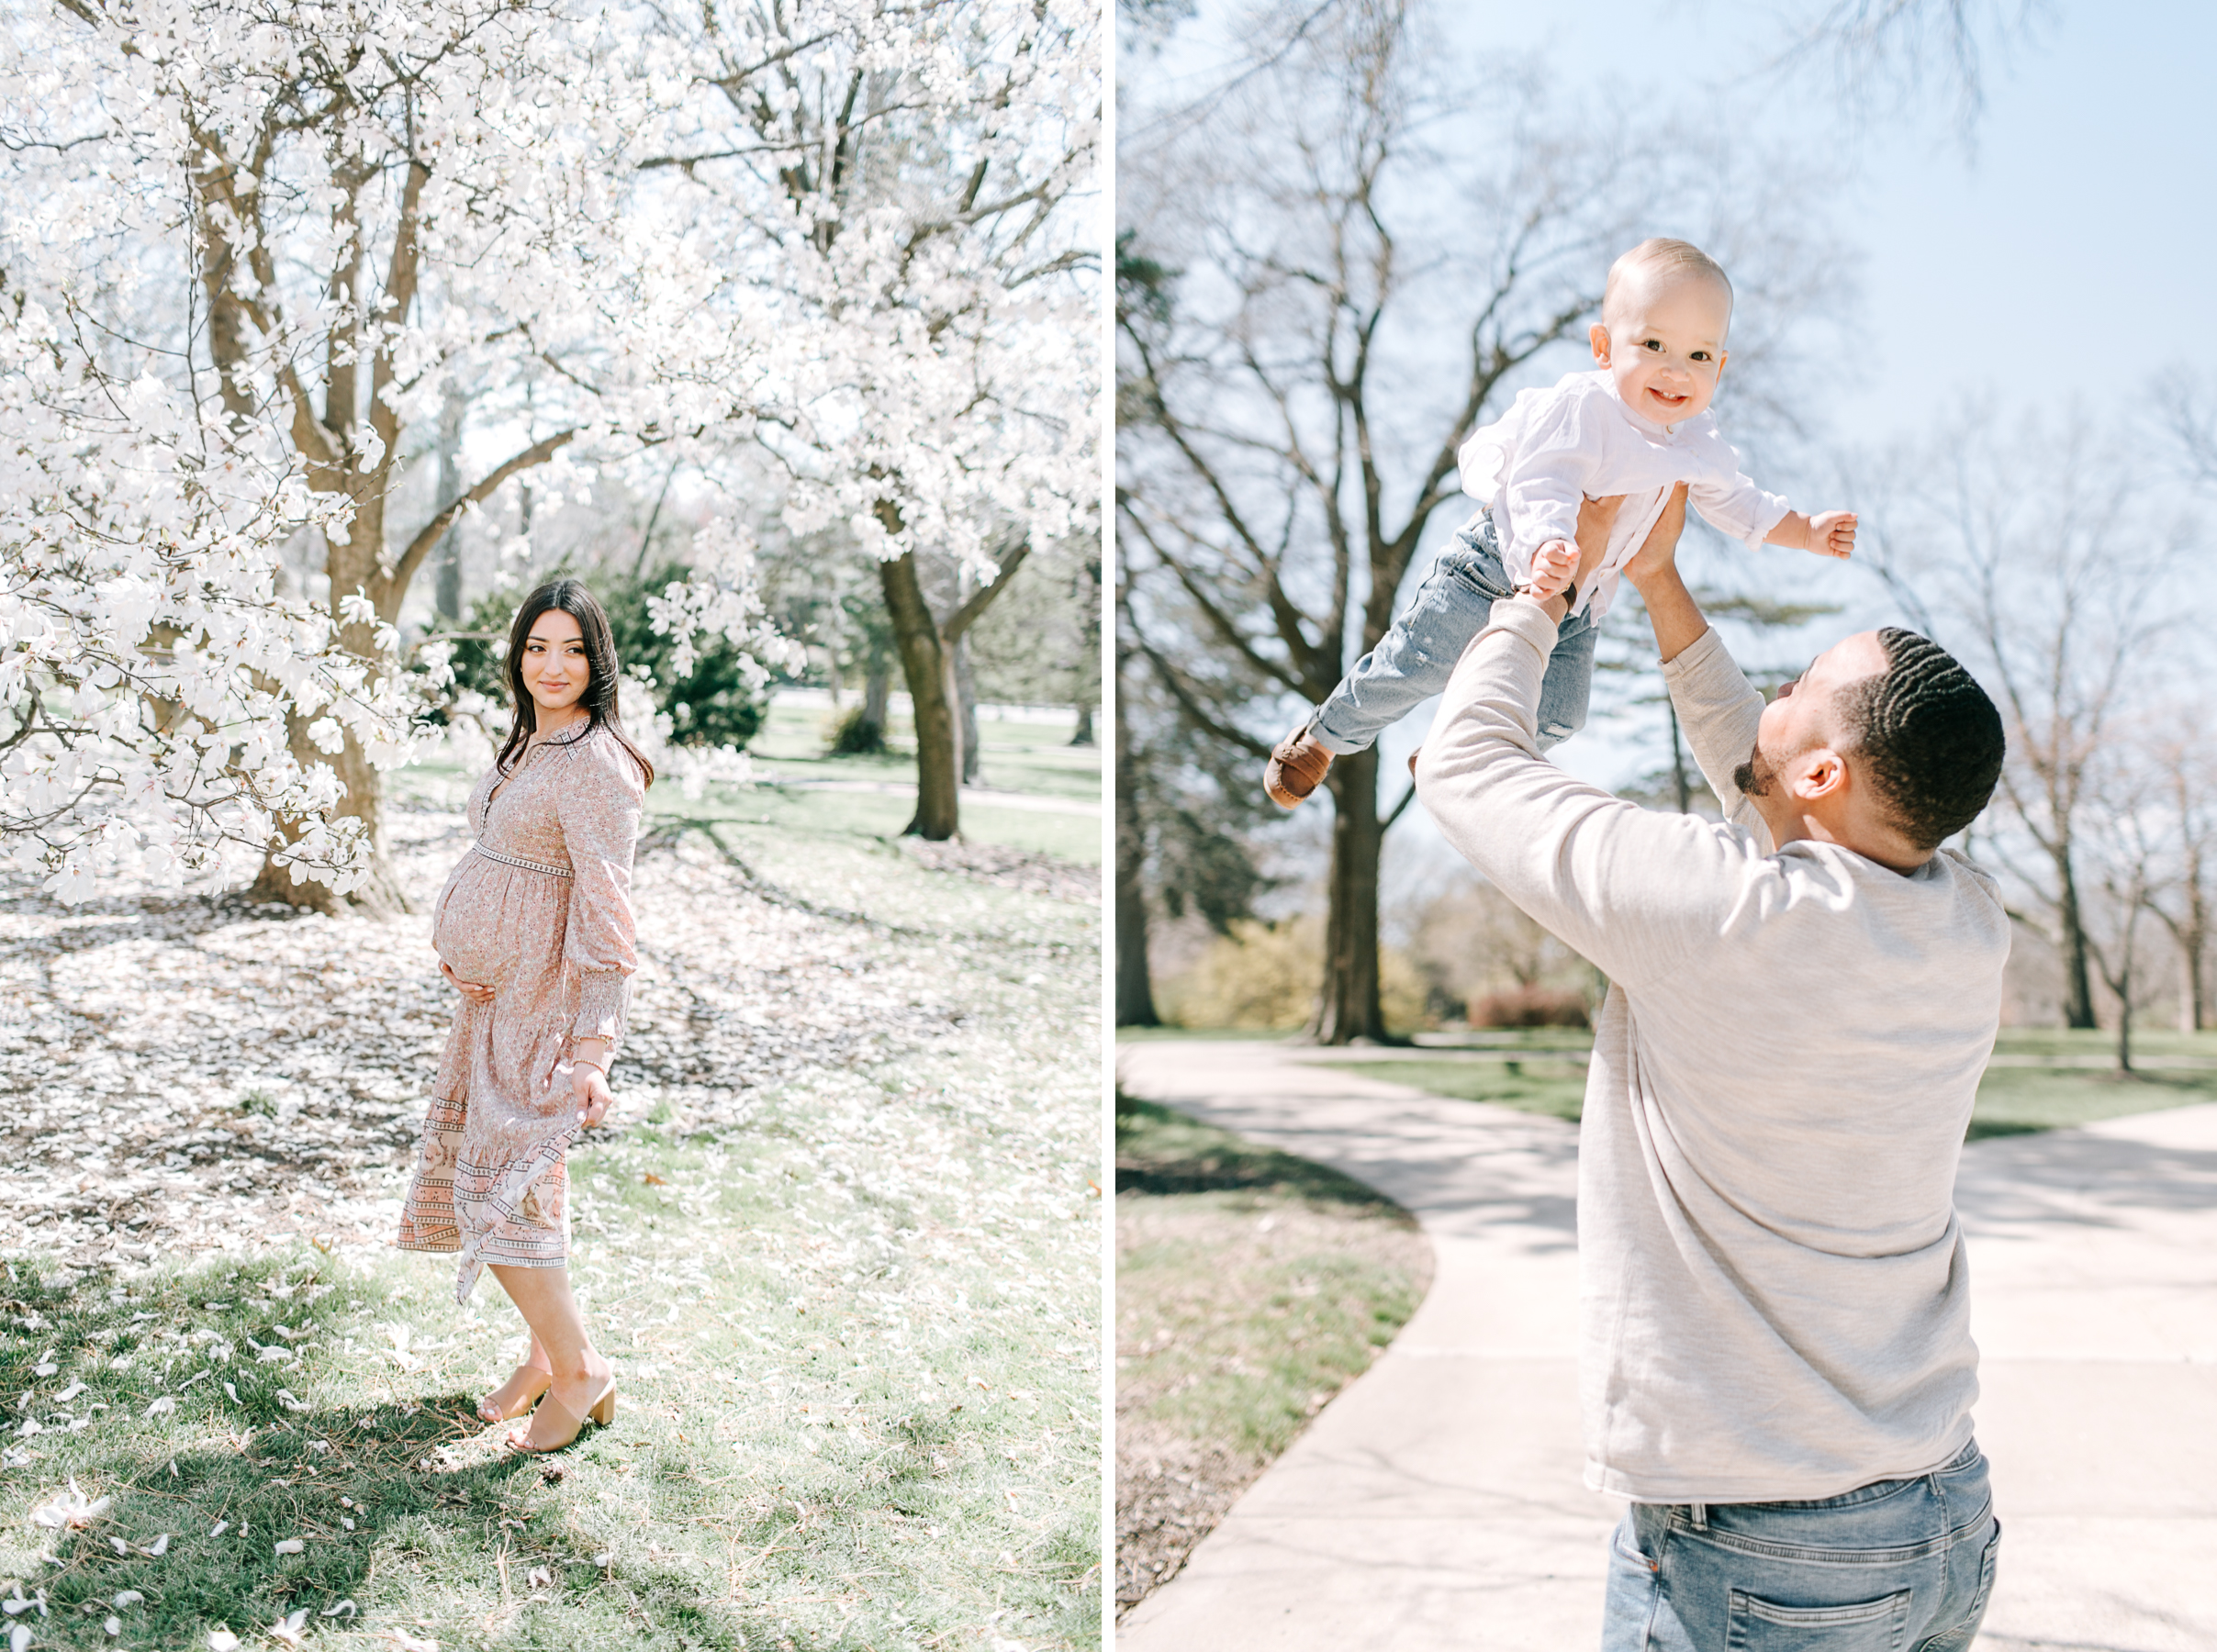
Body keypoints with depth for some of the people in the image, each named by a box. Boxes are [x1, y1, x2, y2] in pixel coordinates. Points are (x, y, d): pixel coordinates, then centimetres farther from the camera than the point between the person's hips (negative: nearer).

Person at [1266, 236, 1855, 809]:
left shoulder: (1697, 443, -2)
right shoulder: (1580, 409, -25)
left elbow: (1737, 503, 16)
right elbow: (1543, 488, -35)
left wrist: (1807, 531, 13)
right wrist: (1547, 550, -53)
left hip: (1577, 601, 7)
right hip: (1499, 566, -7)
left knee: (1558, 714, 5)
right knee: (1417, 665, -9)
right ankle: (1323, 736, 15)